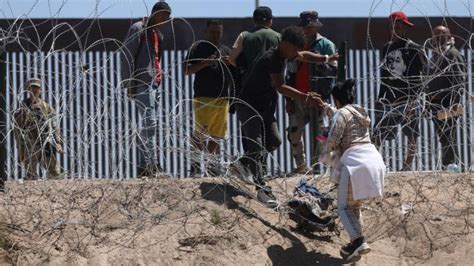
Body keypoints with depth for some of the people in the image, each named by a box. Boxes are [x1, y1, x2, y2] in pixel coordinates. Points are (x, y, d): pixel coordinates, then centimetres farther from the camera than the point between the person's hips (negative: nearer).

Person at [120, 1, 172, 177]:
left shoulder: (158, 34, 22)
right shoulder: (138, 29, -5)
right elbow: (126, 56, -10)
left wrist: (158, 80, 16)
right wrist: (129, 84, -15)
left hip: (154, 84, 9)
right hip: (142, 84, -9)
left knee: (151, 124, 6)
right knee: (149, 123, -16)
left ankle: (144, 167, 7)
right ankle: (152, 166, -20)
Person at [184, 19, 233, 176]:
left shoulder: (226, 51, 20)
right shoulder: (199, 48, 4)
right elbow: (186, 70, -2)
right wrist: (205, 63, -15)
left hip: (222, 98, 5)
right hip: (203, 98, -5)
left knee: (216, 135, 6)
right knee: (200, 134, -12)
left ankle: (212, 165, 13)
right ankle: (196, 165, -7)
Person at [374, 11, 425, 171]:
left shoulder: (413, 49, -5)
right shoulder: (387, 47, 12)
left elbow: (418, 78, -8)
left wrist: (413, 99, -16)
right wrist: (380, 98, 14)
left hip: (407, 99, -5)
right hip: (388, 98, 5)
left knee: (412, 135, 2)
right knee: (378, 134, -1)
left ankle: (407, 167, 10)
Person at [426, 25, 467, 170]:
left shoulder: (454, 55, -8)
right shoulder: (436, 55, 18)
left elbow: (460, 82, -16)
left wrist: (453, 104, -23)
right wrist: (430, 103, 18)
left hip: (448, 106, -9)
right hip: (437, 106, 9)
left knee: (448, 139, -8)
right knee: (444, 138, 12)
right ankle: (446, 169, 17)